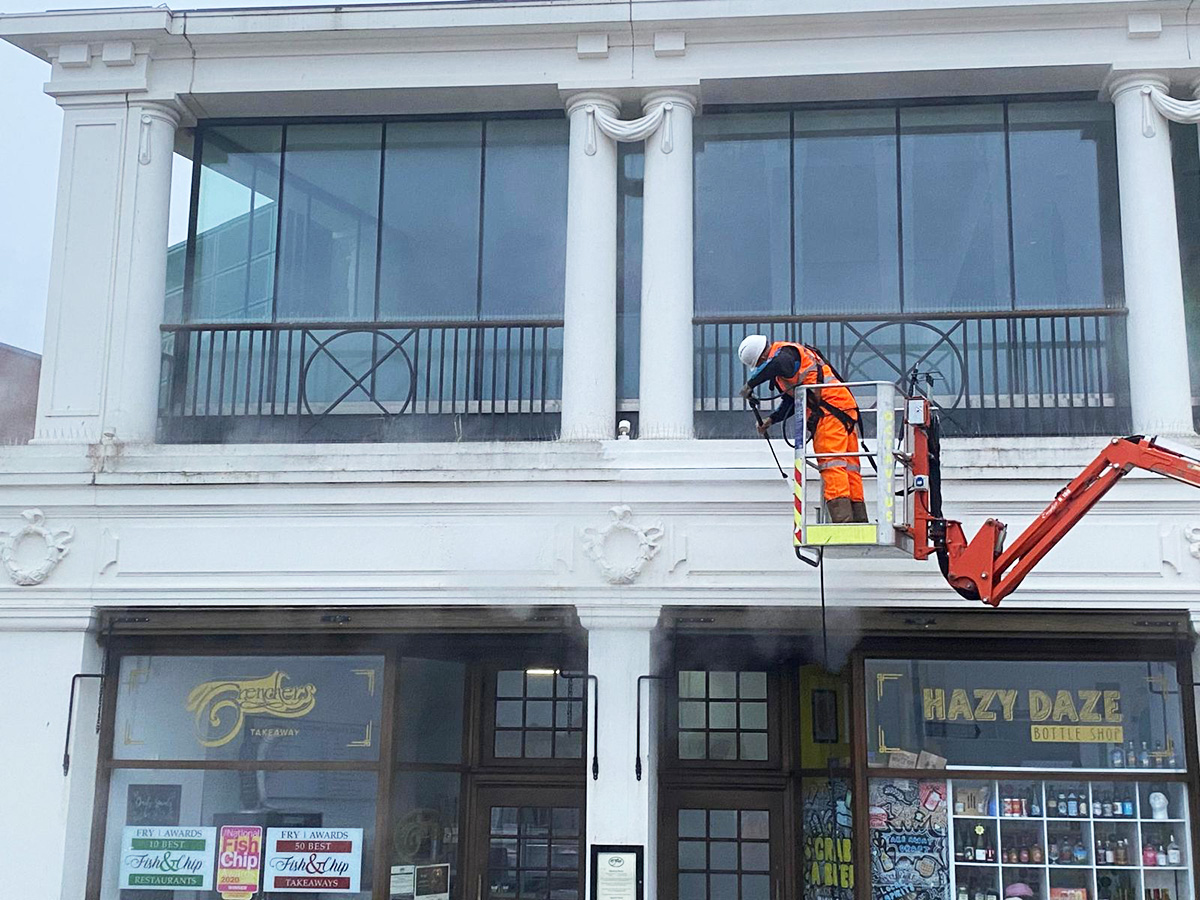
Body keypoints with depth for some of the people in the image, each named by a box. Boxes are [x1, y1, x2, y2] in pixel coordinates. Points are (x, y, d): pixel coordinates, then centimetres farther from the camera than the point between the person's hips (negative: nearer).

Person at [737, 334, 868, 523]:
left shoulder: (784, 351, -5)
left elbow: (779, 363, -32)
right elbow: (791, 399, 33)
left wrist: (750, 383, -21)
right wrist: (772, 419, 23)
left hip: (830, 410, -10)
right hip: (846, 413, 10)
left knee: (831, 465, -14)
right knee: (849, 467, 7)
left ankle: (841, 516, -22)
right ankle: (859, 517, 7)